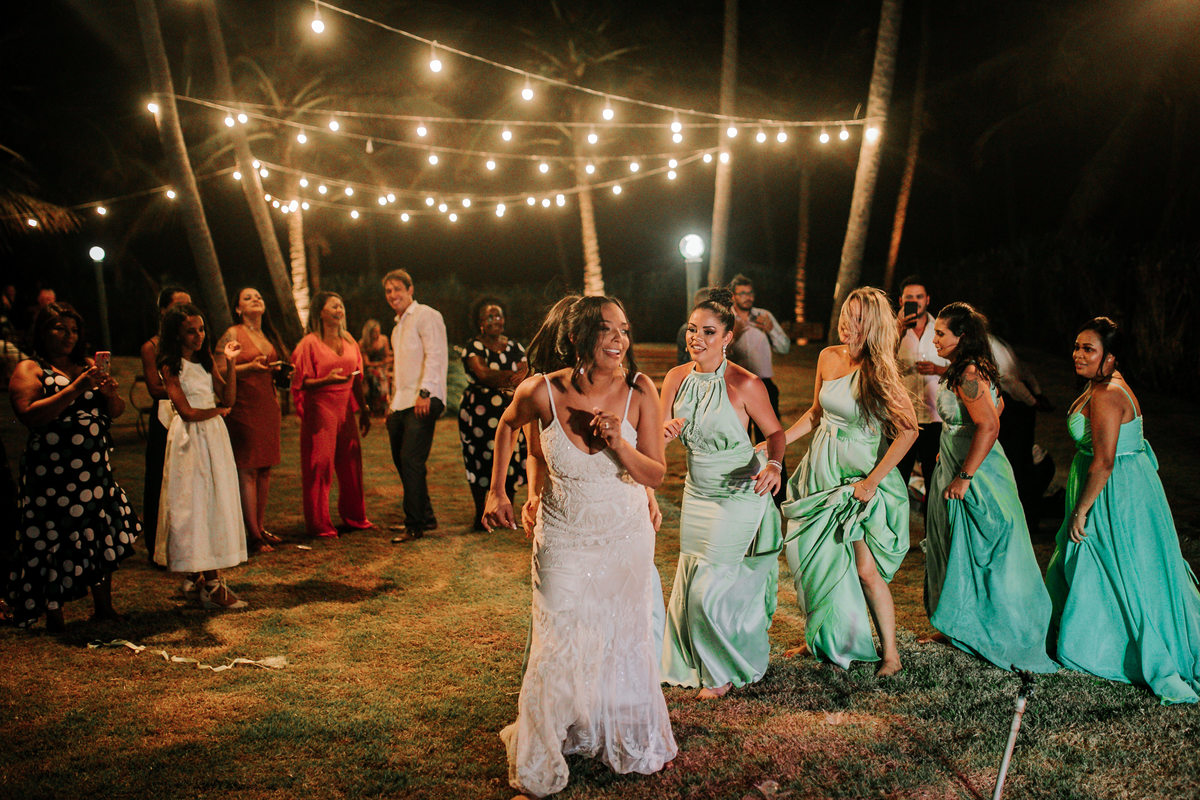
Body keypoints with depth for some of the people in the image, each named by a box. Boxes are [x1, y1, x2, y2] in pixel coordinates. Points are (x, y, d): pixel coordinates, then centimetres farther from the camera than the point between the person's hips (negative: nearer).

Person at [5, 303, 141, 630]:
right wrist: (75, 389, -21)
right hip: (53, 472, -5)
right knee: (56, 542, -2)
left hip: (96, 469, 6)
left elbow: (117, 411, 13)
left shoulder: (87, 366, 15)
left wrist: (110, 393, -8)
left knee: (104, 538, 8)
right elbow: (30, 415, -16)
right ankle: (54, 617, 10)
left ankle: (103, 608, 22)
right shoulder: (29, 369, -1)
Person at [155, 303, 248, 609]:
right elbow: (188, 412, -13)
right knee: (194, 506, -5)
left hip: (214, 436, 7)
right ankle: (208, 585, -3)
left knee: (216, 503, 5)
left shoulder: (205, 361, 12)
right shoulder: (170, 367, -7)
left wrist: (230, 364, -1)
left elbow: (228, 398, 6)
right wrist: (218, 410, 2)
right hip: (189, 440, -7)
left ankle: (206, 578, 10)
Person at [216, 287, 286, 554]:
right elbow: (220, 372, -10)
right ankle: (253, 535, -5)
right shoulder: (233, 334, -3)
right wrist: (250, 367, -22)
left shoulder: (269, 336, 17)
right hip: (243, 408, -7)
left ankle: (262, 527, 13)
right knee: (247, 470, -7)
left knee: (265, 468, 6)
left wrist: (280, 371, 6)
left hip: (268, 407, 7)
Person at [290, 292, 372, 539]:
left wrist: (363, 410, 15)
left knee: (351, 464, 8)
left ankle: (355, 517, 23)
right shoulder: (310, 343, -5)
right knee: (320, 466, -3)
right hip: (320, 409, -5)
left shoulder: (349, 341, 13)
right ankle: (319, 525, 7)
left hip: (345, 410, 5)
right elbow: (302, 382, -7)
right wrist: (327, 380, -22)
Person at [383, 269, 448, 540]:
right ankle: (426, 517, 20)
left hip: (423, 402, -9)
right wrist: (392, 405, 20)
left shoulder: (426, 315, -2)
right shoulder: (397, 327, 25)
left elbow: (435, 355, -14)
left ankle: (414, 525, -10)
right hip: (401, 404, 9)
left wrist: (425, 392, -23)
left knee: (411, 461, -15)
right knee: (402, 461, 10)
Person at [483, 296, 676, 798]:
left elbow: (656, 475, -12)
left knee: (627, 644, 15)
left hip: (627, 541, 2)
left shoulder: (639, 390, -15)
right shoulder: (543, 392, -18)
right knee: (560, 651, 4)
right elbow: (508, 424, 6)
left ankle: (634, 744, 39)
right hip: (565, 543, -1)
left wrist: (618, 444, -30)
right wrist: (496, 490, 6)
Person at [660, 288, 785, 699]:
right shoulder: (676, 378, -3)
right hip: (697, 492, 5)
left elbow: (775, 433, -5)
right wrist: (665, 431, -23)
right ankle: (697, 660, 37)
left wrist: (773, 464, -25)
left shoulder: (744, 384, -17)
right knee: (692, 582, 13)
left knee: (710, 587, -2)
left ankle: (725, 670, 23)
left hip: (739, 495, -5)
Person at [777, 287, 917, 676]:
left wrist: (871, 482, -18)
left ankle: (890, 652, 11)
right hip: (822, 469, 6)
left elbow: (908, 430, -17)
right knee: (814, 558, 11)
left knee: (866, 570, -7)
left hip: (862, 477, -5)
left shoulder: (879, 372, -15)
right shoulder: (828, 358, 1)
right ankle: (821, 640, 31)